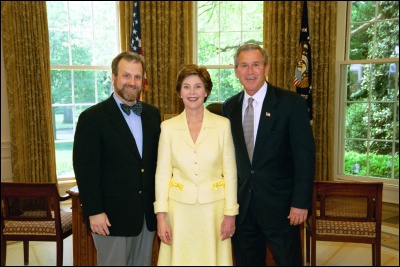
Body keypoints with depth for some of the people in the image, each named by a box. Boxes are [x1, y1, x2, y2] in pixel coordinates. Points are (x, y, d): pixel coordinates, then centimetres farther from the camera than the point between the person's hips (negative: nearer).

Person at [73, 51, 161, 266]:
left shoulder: (152, 114, 7)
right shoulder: (92, 118, -9)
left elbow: (158, 160, 11)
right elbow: (85, 169, -11)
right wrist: (94, 212, -14)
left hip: (148, 214, 5)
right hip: (112, 215, -5)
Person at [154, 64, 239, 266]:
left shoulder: (223, 125, -2)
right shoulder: (168, 127, 0)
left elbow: (230, 172, 0)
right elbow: (162, 173, 0)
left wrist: (230, 213, -2)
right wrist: (161, 216, -3)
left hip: (213, 207, 0)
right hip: (179, 208, 1)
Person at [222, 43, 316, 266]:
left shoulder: (292, 103, -8)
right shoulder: (229, 107, 5)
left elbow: (305, 156, -9)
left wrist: (301, 203, -13)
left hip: (280, 206, -3)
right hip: (242, 206, 4)